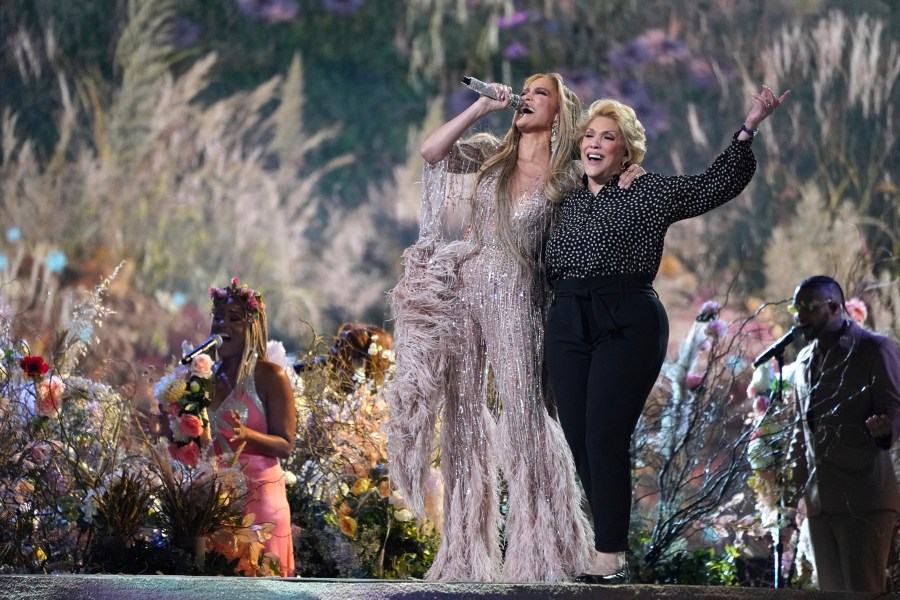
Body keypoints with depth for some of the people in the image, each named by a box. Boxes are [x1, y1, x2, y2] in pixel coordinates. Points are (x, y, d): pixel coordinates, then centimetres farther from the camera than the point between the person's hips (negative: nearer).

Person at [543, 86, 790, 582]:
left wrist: (747, 130, -8)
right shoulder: (568, 200, 17)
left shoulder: (651, 193, 5)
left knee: (605, 438, -12)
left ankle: (611, 555, -9)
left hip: (627, 323, -5)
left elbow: (719, 185, 2)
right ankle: (606, 537, 11)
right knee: (578, 439, 1)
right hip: (568, 324, 5)